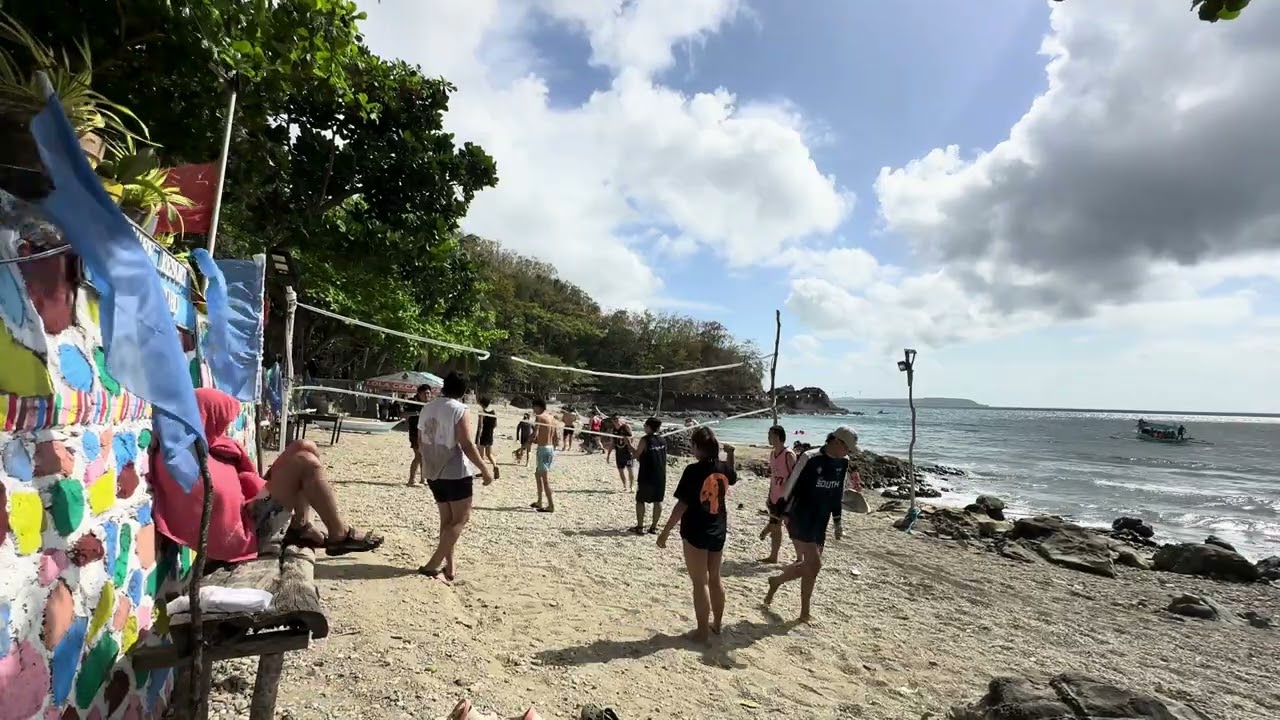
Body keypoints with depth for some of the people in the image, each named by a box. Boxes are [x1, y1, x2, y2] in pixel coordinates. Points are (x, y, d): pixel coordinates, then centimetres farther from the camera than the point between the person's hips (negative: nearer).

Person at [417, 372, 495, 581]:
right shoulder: (460, 410, -13)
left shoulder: (426, 408, 9)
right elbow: (467, 445, -19)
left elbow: (420, 444, 16)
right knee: (460, 519, 2)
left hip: (433, 472, 7)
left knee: (447, 520, 15)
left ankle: (450, 566, 18)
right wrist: (485, 470, -12)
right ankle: (433, 565, -4)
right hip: (456, 472, -7)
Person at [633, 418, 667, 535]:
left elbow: (637, 455, -6)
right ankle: (654, 526, 15)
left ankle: (639, 527, 6)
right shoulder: (663, 440, 4)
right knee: (658, 501, 11)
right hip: (660, 476, 5)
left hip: (646, 476, -5)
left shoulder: (645, 440, -13)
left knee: (640, 501, 6)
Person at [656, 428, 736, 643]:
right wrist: (730, 454, 23)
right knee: (715, 578, 20)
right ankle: (717, 623, 34)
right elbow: (732, 476, 26)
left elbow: (682, 505, -19)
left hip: (696, 532, -6)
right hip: (718, 531, 6)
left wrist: (666, 531, -13)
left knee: (700, 583, 4)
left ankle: (703, 631, 12)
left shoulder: (694, 470, -20)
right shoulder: (723, 468, -1)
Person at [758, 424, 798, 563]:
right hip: (775, 497, 8)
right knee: (775, 527, 15)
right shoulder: (772, 453, 8)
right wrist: (769, 496, 17)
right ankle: (773, 556, 26)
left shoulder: (789, 455, -17)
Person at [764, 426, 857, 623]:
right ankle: (806, 612, 12)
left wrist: (837, 522, 17)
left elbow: (837, 494, 15)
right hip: (800, 520, -7)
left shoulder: (843, 463, 3)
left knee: (808, 565, 11)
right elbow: (790, 486, -13)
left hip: (820, 523, 7)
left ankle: (776, 581, 35)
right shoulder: (809, 458, -19)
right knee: (814, 564, -9)